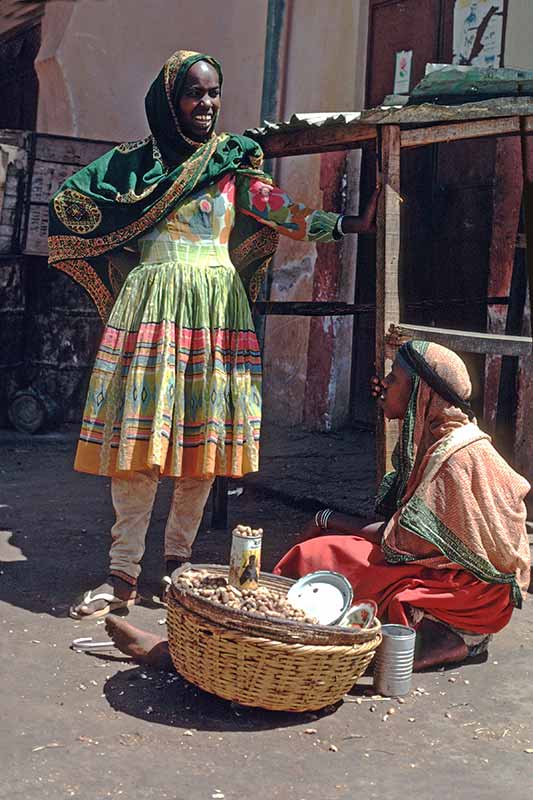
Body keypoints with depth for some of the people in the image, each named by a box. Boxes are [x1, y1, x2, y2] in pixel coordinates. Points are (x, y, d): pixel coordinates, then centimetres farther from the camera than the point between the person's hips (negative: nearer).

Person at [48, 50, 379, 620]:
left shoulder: (233, 160, 12)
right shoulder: (136, 160, 10)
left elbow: (278, 210, 1)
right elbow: (68, 201, 12)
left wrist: (350, 225, -11)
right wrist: (126, 253, 6)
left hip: (215, 310, 1)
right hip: (151, 303, -1)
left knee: (201, 440, 1)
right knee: (139, 439, -7)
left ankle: (177, 560, 13)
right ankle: (123, 575, -2)